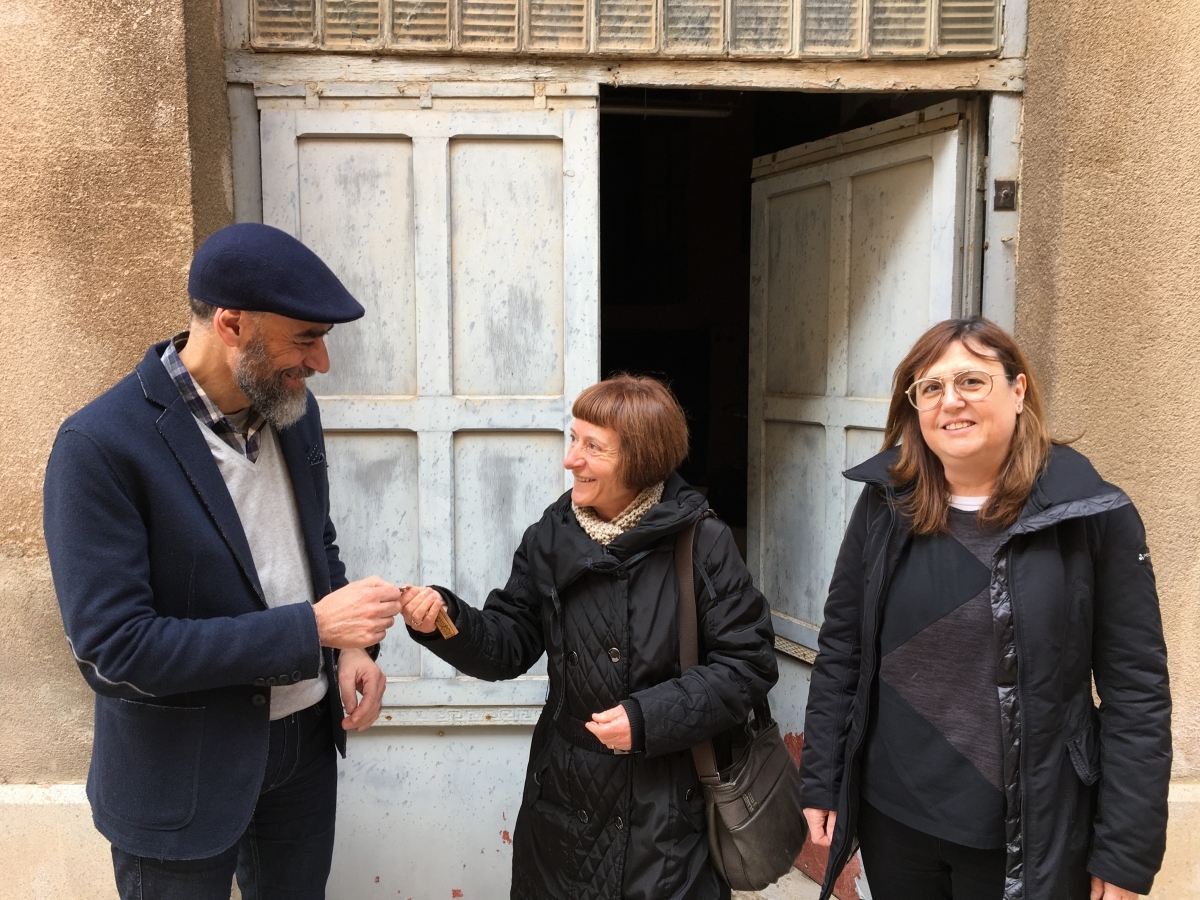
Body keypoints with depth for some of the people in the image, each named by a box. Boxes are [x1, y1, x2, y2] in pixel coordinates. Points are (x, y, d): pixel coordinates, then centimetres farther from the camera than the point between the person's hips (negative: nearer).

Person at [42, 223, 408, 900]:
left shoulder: (293, 407, -3)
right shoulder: (100, 445, -22)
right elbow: (114, 646, -24)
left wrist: (352, 646, -7)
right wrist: (312, 628, -26)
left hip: (306, 735, 6)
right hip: (184, 765, -5)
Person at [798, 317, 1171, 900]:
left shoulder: (1093, 516, -11)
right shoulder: (885, 505, -3)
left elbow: (1137, 692, -8)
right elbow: (839, 650, 2)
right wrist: (821, 783, 2)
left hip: (1030, 838, -2)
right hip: (890, 821, 3)